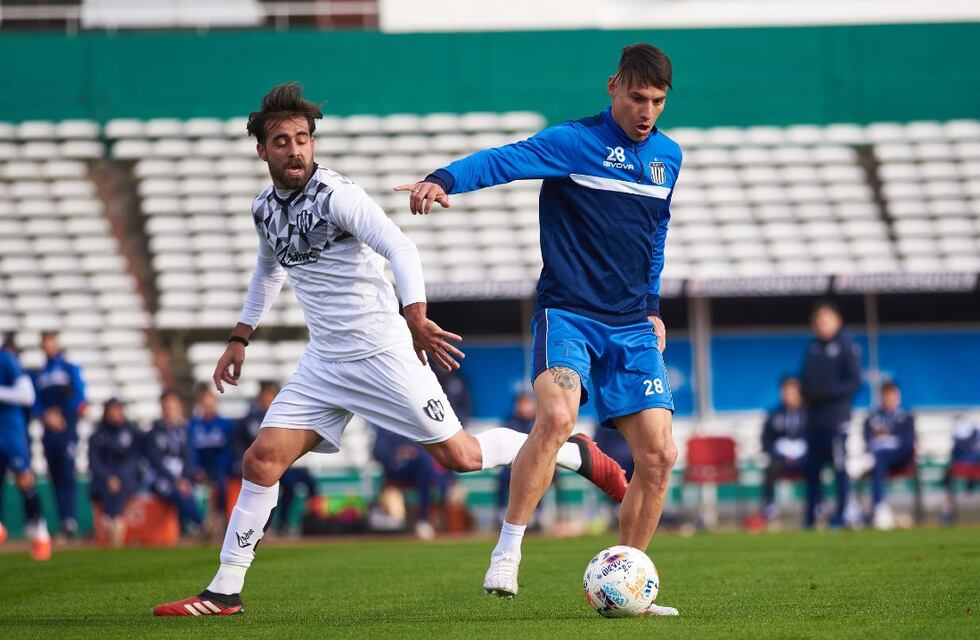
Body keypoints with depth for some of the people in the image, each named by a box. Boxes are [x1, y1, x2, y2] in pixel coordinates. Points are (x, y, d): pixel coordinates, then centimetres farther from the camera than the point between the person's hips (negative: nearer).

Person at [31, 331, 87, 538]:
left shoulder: (70, 369, 5)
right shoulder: (39, 375, 17)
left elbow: (79, 396, -5)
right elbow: (36, 403, 9)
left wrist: (62, 416, -13)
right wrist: (47, 416, -10)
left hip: (67, 429, -5)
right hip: (49, 432, 5)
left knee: (67, 475, -13)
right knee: (56, 477, 3)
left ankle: (71, 521, -20)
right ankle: (63, 522, 6)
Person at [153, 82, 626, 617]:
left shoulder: (335, 196, -16)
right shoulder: (265, 210, 8)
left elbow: (400, 249, -27)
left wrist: (416, 318, -41)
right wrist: (240, 339, 26)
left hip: (381, 354, -6)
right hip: (324, 363, 6)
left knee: (457, 456, -3)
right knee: (261, 460, -4)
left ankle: (578, 454, 18)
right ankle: (224, 593, 2)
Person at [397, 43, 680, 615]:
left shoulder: (668, 155, 13)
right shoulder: (575, 142, -7)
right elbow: (504, 160, -23)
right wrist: (444, 180, -41)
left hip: (632, 328, 6)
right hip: (568, 313, -6)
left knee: (659, 455, -3)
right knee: (557, 416, -31)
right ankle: (506, 556, -20)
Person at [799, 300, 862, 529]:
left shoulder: (846, 347, -4)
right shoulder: (813, 348, 15)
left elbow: (854, 382, -9)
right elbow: (805, 379, 22)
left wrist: (827, 392, -17)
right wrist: (806, 392, 0)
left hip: (836, 418, -6)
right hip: (814, 419, 6)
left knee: (839, 467, -4)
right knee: (812, 468, 7)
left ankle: (840, 516, 1)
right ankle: (810, 517, 13)